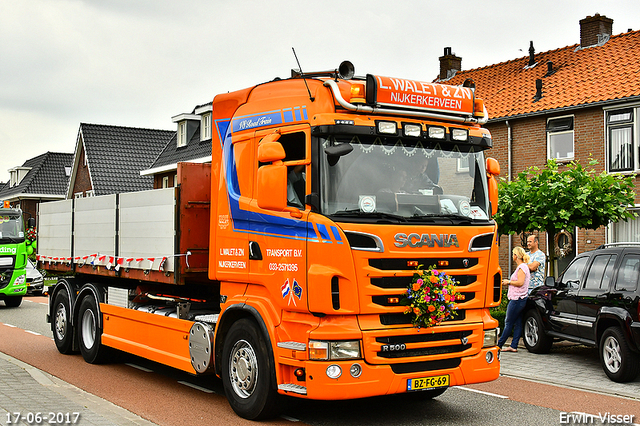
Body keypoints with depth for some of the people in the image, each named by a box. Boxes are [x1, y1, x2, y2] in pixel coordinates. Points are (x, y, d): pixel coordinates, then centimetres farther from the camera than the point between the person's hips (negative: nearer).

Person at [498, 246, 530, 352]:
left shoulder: (522, 267, -12)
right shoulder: (522, 267, 19)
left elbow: (520, 283, -21)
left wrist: (509, 282, -9)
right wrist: (508, 282, 17)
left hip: (517, 299, -10)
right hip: (519, 299, 10)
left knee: (509, 323, -5)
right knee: (518, 324, 6)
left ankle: (499, 345, -1)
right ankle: (514, 346, 6)